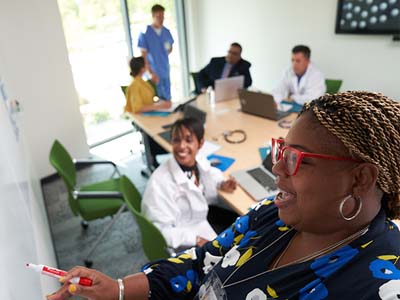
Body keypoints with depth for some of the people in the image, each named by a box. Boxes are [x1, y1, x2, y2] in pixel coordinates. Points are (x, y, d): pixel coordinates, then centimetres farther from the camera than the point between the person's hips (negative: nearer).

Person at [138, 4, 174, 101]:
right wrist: (151, 73, -18)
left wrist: (166, 50, -3)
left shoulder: (166, 32, 3)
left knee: (167, 97, 13)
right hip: (154, 72, -5)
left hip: (165, 71, 5)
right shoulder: (145, 33, -12)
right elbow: (144, 55, -12)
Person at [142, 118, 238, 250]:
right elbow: (159, 230, -28)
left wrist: (221, 183, -6)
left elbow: (210, 172, 13)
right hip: (184, 240, -7)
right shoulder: (160, 182, -33)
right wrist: (196, 239, -29)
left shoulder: (200, 161, -14)